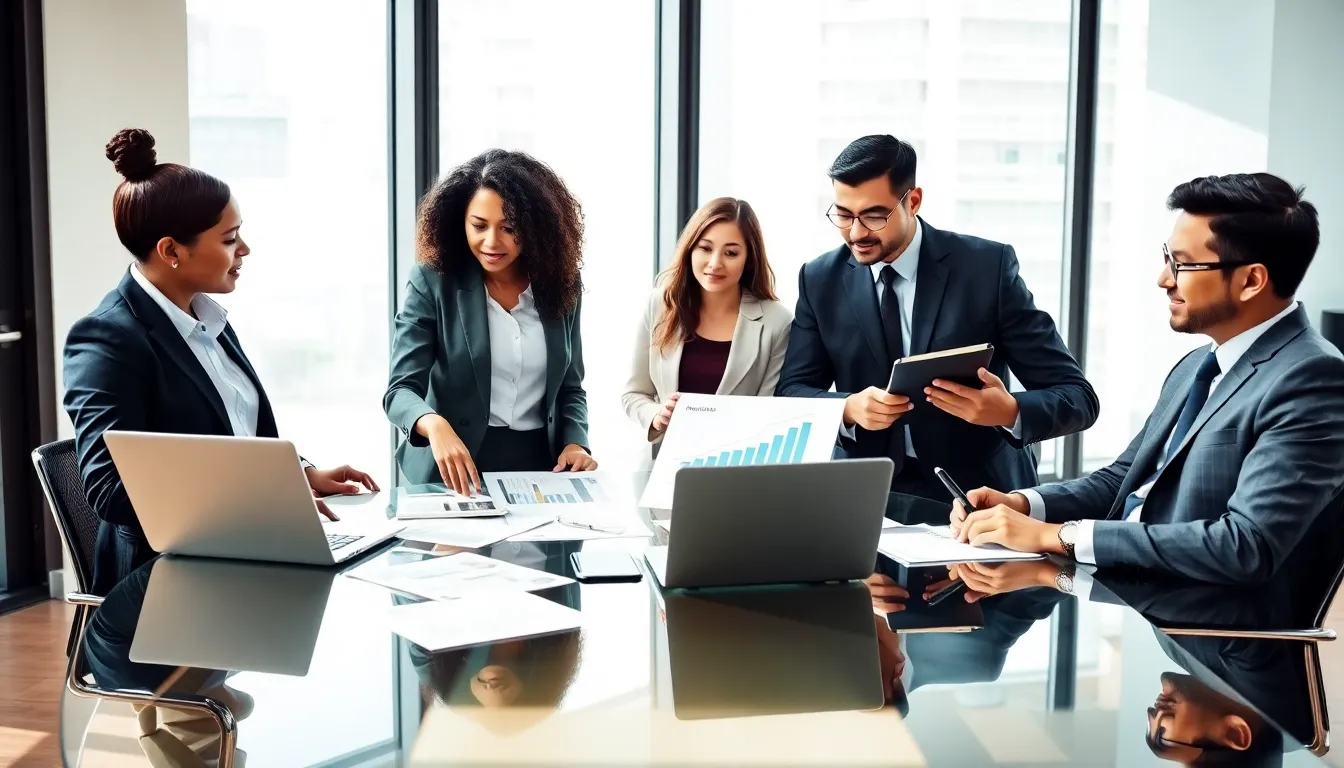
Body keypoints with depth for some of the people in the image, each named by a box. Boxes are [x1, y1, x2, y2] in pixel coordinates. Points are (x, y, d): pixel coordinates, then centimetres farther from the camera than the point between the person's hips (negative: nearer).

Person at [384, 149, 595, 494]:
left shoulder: (558, 284, 5)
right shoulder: (432, 282, -5)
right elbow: (401, 389, -11)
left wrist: (575, 443, -5)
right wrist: (435, 425, -32)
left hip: (540, 465, 2)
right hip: (453, 473, -2)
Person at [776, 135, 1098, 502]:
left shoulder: (988, 266, -8)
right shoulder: (820, 280, 1)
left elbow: (1077, 397, -8)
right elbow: (791, 394, 0)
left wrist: (1010, 412, -29)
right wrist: (849, 408, -21)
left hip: (979, 491, -1)